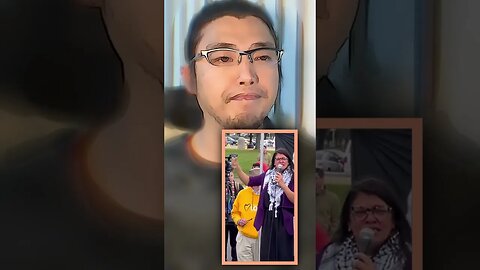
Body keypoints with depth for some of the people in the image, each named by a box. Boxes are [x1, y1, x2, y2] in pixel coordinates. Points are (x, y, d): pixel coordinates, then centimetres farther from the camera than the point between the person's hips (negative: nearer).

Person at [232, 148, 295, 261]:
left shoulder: (293, 177, -3)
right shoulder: (267, 175, 10)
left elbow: (294, 200, -10)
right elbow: (248, 181, 10)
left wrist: (282, 185, -18)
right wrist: (237, 168, -1)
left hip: (285, 220, -4)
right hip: (268, 219, 4)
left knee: (284, 254, 1)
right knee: (267, 254, 9)